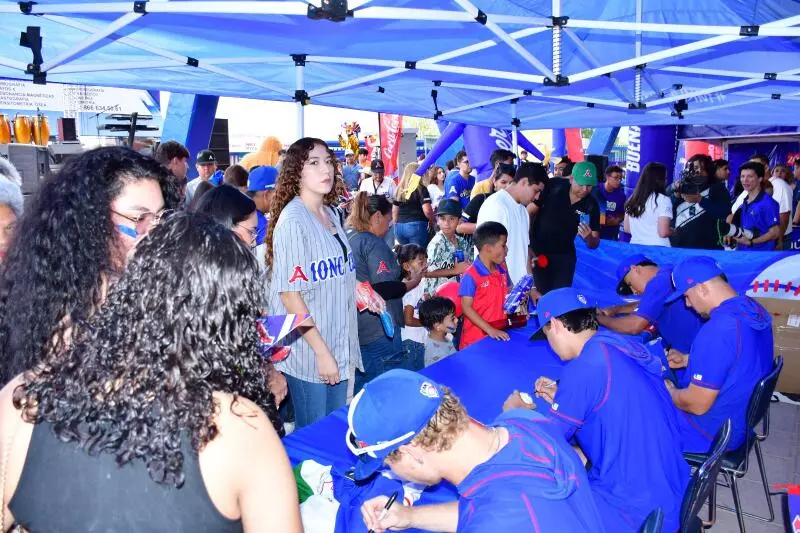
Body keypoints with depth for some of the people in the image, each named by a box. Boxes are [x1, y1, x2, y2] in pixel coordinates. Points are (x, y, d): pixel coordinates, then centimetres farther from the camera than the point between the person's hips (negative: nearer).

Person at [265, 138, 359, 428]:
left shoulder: (330, 214, 8)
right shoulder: (292, 221, -16)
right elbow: (290, 293, -19)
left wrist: (360, 288, 5)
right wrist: (322, 352, -19)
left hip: (340, 347, 8)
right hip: (308, 352, -7)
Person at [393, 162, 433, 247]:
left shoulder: (399, 189, 10)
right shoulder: (421, 189, -6)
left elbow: (394, 211, 15)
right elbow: (427, 210, -14)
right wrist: (432, 221, 4)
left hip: (399, 227, 6)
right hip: (416, 226, -6)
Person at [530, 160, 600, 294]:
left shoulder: (591, 205, -9)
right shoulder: (553, 186, -16)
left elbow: (595, 244, -5)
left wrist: (588, 237, -30)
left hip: (564, 255, 2)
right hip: (538, 251, -2)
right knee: (542, 294, 1)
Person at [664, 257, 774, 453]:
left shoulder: (718, 330, -34)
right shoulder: (753, 308, -5)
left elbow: (696, 405, -27)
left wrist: (668, 392, -9)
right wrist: (688, 359, 8)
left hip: (713, 433, -9)